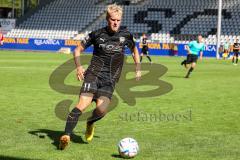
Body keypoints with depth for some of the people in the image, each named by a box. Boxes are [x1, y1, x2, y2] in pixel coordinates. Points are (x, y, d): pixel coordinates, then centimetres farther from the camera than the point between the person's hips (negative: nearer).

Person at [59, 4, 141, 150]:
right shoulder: (97, 34, 2)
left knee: (101, 109, -17)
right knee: (83, 104, -23)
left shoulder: (125, 35, 7)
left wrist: (138, 68, 18)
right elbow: (78, 50, 11)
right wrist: (79, 66, -5)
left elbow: (134, 50, 27)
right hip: (94, 74, -2)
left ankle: (90, 123, 19)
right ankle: (66, 135, -23)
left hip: (110, 80, 2)